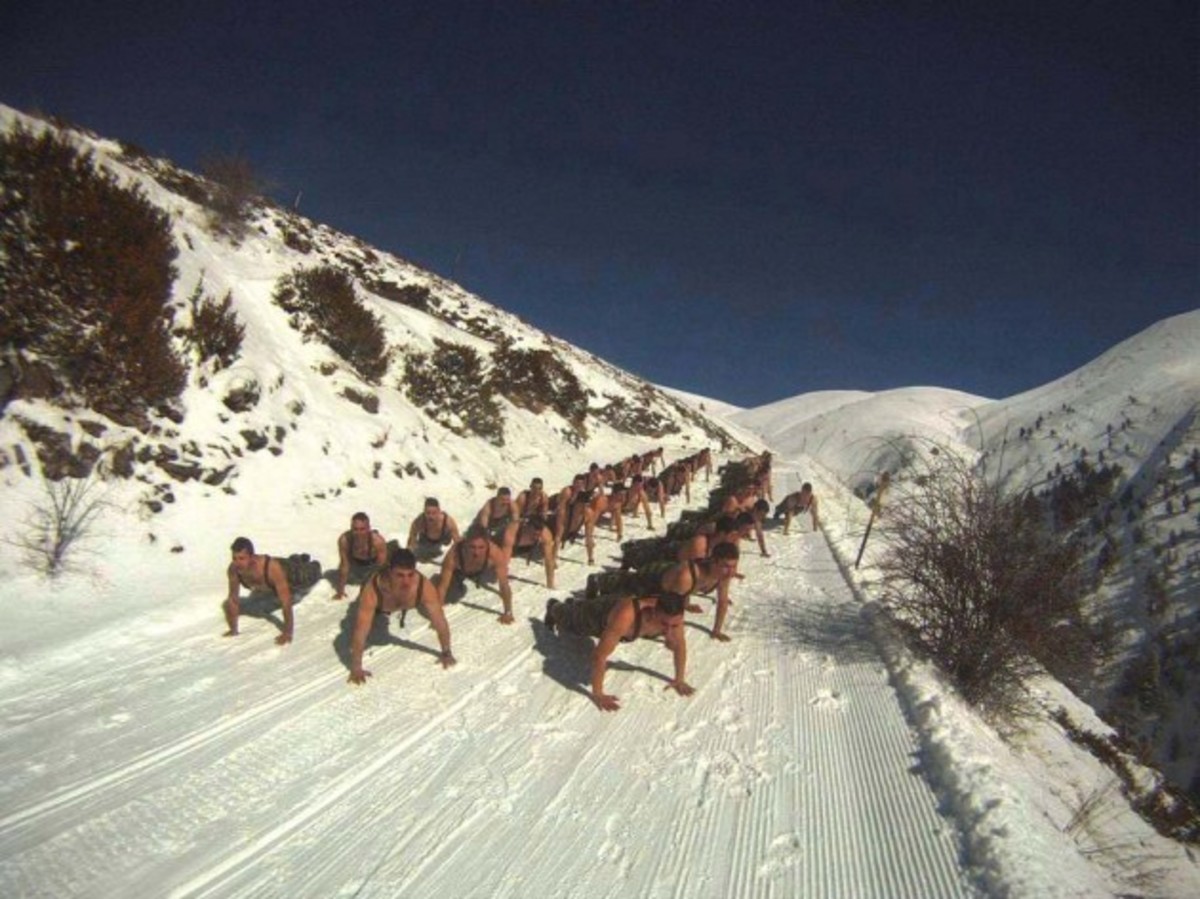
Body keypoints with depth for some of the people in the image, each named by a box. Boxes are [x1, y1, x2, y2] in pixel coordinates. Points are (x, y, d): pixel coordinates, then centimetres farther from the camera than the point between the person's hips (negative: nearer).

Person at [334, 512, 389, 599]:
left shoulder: (378, 540, -44)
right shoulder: (344, 540, -37)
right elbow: (344, 565, -24)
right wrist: (340, 591, -19)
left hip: (374, 564, -2)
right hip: (356, 564, 2)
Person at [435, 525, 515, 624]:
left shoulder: (496, 553, -44)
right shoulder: (453, 555, -44)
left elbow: (504, 586, -34)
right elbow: (442, 587, -35)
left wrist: (508, 612, -28)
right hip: (459, 571, -1)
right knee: (450, 596, -6)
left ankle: (477, 578, 30)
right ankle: (459, 585, 26)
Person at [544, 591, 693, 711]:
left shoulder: (672, 616, -38)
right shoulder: (625, 617, -54)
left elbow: (680, 645, -17)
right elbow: (599, 656, -47)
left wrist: (679, 680, -13)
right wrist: (597, 694, -43)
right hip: (600, 614, -4)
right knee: (568, 622, 32)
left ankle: (572, 604, 72)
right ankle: (554, 607, 65)